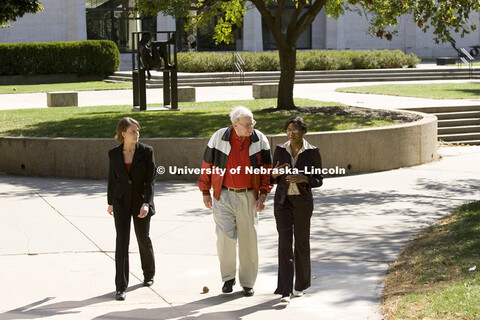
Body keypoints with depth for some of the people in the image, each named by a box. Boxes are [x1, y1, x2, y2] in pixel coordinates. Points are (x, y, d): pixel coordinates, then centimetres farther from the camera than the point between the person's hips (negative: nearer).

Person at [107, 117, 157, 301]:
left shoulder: (146, 151, -8)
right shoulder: (114, 154, -2)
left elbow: (151, 179, -11)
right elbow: (112, 179, 10)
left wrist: (146, 203, -22)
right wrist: (110, 202, 17)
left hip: (141, 201, -1)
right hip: (121, 202, 1)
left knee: (143, 239, 13)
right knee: (122, 241, -8)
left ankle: (149, 274, 40)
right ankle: (121, 287, -7)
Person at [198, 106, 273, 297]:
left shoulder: (260, 140, -1)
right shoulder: (219, 138, -4)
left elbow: (267, 169, 5)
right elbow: (207, 165, 4)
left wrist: (263, 194, -3)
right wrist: (205, 193, 6)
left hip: (248, 196, 1)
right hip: (223, 196, -1)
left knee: (248, 239, 5)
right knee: (225, 237, -11)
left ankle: (247, 282, 18)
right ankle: (228, 277, 10)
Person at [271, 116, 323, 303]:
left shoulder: (313, 152, -5)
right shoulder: (280, 150, 2)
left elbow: (318, 180, -2)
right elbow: (274, 179, 7)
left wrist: (303, 179, -21)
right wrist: (276, 173, -16)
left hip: (303, 201, -1)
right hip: (282, 201, 1)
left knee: (301, 242, 8)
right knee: (285, 242, -9)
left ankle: (301, 284, 29)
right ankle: (285, 290, -13)